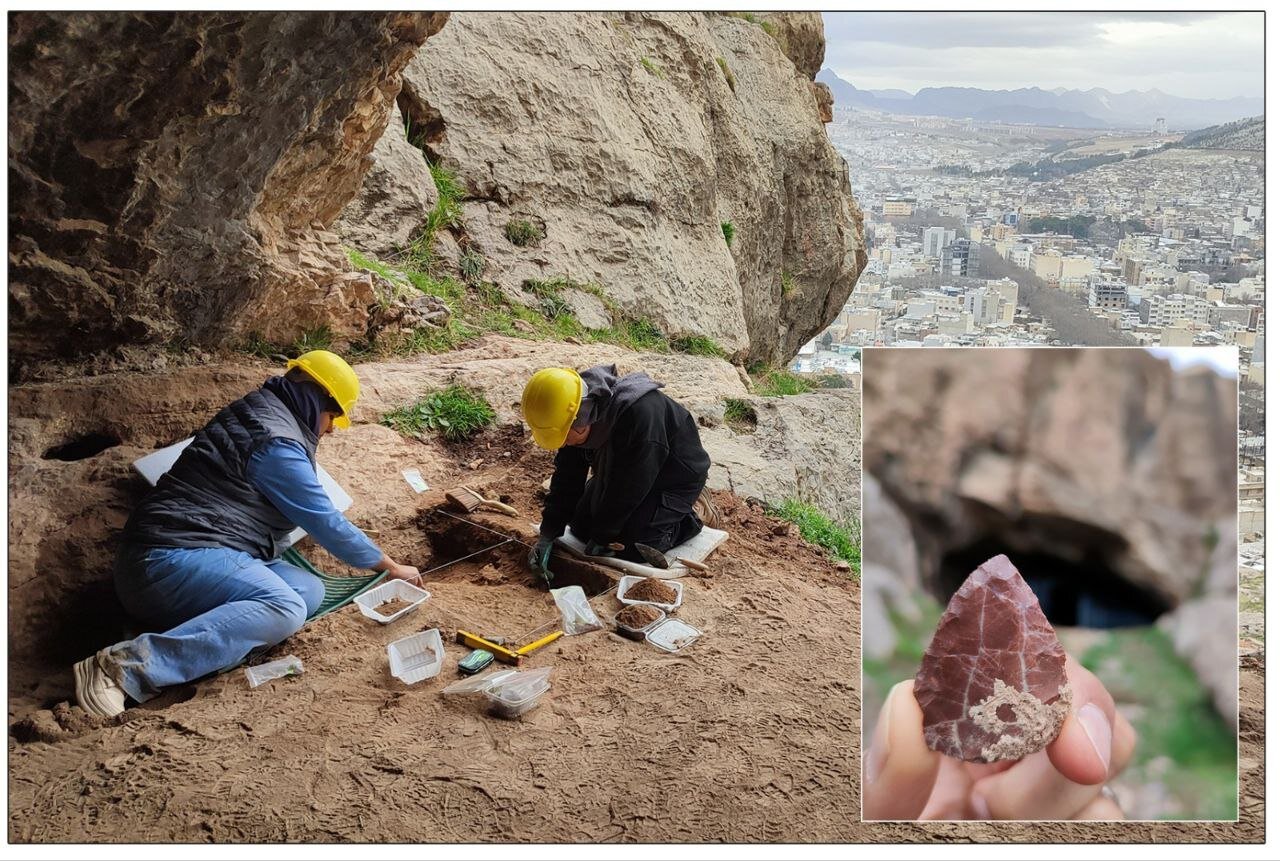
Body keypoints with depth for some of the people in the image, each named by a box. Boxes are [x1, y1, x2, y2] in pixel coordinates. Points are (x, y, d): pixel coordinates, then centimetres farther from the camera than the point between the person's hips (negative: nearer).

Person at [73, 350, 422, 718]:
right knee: (285, 608, -31)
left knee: (309, 589, -3)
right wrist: (391, 566, 8)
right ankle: (130, 666, -35)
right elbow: (326, 524, -4)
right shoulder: (278, 444, -11)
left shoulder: (254, 410, 19)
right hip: (174, 559, -10)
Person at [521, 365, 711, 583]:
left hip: (673, 478, -8)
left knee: (633, 546, -19)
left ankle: (688, 522, 5)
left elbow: (631, 486, -31)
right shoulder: (573, 415, -18)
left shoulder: (639, 414, -42)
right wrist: (547, 535, -13)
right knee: (581, 526, 7)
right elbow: (567, 478, -8)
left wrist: (603, 537, -20)